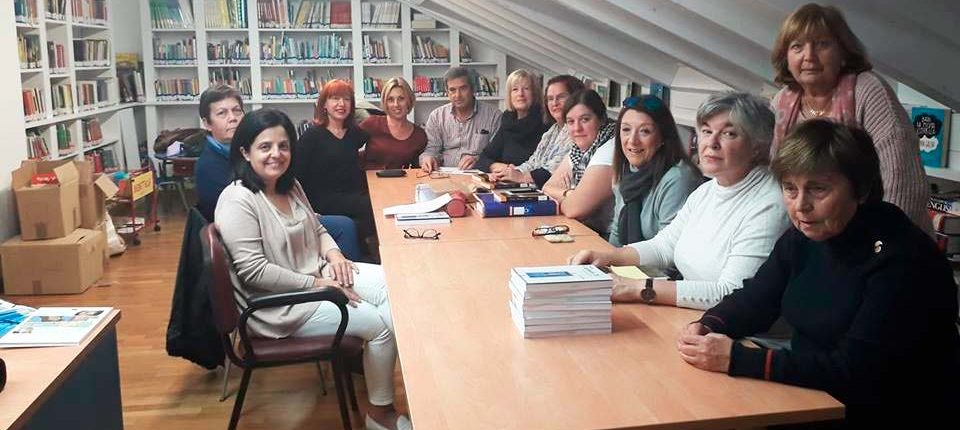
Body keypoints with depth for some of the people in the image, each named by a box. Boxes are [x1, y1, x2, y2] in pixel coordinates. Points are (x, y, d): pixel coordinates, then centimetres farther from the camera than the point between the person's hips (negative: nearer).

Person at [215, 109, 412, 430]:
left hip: (318, 274, 9)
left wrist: (333, 254, -4)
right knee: (382, 323, -14)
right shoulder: (238, 201, -21)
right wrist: (316, 284, -21)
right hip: (281, 302, -9)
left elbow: (316, 228, 18)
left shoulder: (290, 186, 6)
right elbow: (254, 271, -25)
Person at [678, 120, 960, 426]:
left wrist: (736, 359, -31)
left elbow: (855, 371, -27)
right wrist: (708, 327, -16)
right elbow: (754, 301, 6)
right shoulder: (803, 236, 0)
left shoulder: (902, 261, -23)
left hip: (884, 415, -6)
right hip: (814, 403, 6)